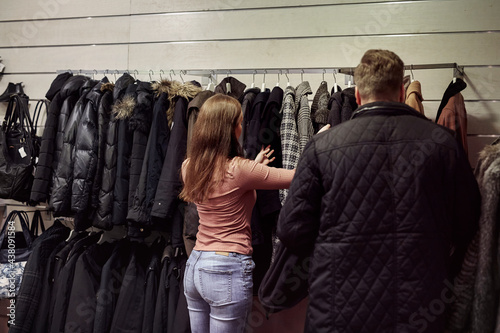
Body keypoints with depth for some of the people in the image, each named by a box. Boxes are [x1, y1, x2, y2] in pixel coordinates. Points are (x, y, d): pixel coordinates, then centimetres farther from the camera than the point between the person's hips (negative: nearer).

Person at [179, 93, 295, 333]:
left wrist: (254, 166, 20)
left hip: (195, 266, 7)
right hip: (228, 270, -7)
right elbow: (297, 177, -13)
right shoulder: (238, 169, -19)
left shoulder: (189, 167, 1)